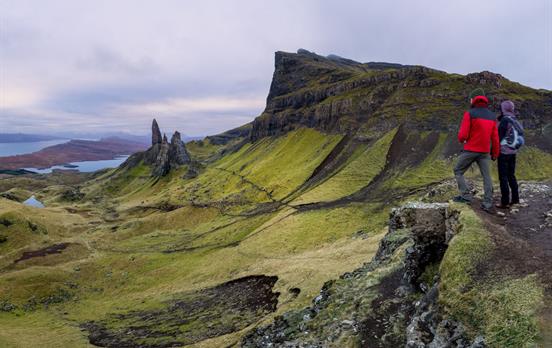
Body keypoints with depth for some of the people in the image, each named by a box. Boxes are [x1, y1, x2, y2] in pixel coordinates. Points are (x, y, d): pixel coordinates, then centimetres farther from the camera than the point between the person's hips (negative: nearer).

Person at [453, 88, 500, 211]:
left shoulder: (469, 114, -10)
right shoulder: (492, 116, 9)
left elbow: (462, 135, -15)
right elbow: (495, 138, 9)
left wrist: (461, 140, 9)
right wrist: (495, 153, 16)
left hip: (470, 150, -5)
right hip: (485, 152, 5)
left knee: (458, 171, 10)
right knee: (486, 176, 9)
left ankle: (466, 196, 1)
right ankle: (488, 203, 7)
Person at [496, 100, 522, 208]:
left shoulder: (504, 120, -14)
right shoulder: (515, 121, 10)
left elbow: (499, 136, -15)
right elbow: (519, 135, 14)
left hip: (504, 152, -8)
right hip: (513, 152, 8)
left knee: (503, 177, -4)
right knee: (511, 175, 16)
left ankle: (505, 202, -3)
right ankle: (515, 198, 19)